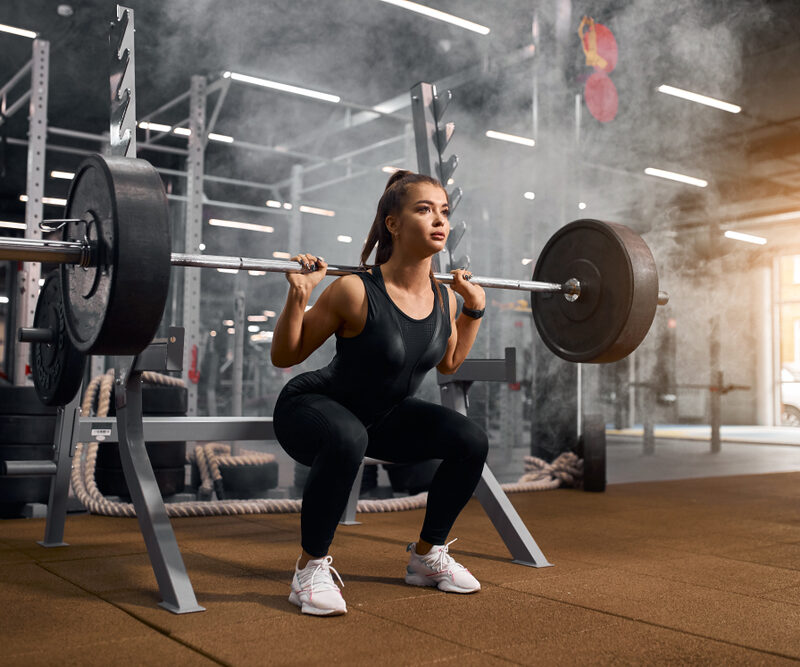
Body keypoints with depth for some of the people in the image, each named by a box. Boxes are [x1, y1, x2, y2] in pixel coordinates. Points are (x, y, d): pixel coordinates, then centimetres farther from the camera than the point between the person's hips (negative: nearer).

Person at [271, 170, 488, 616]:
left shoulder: (444, 298, -8)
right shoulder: (356, 291, -27)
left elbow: (448, 363, 13)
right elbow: (284, 357, -16)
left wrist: (474, 309, 5)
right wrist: (298, 298, -31)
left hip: (384, 414, 6)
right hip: (311, 407, -6)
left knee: (471, 441, -12)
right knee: (346, 440, -40)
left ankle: (428, 555, 9)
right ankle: (312, 567, -17)